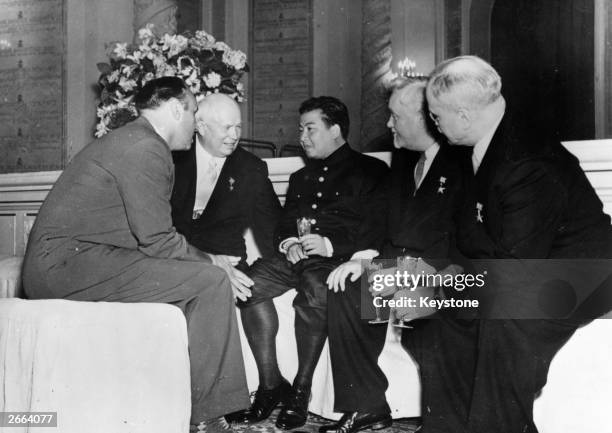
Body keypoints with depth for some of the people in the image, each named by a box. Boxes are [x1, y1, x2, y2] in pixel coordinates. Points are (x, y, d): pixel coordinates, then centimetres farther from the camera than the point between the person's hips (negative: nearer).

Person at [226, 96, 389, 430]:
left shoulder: (370, 171, 10)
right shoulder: (301, 178, 31)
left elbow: (377, 228, -2)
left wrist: (330, 244, -16)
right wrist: (288, 243, 3)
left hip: (335, 258, -5)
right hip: (294, 257, 6)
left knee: (314, 293, -38)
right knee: (251, 282, -25)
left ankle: (301, 390, -21)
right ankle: (271, 385, -18)